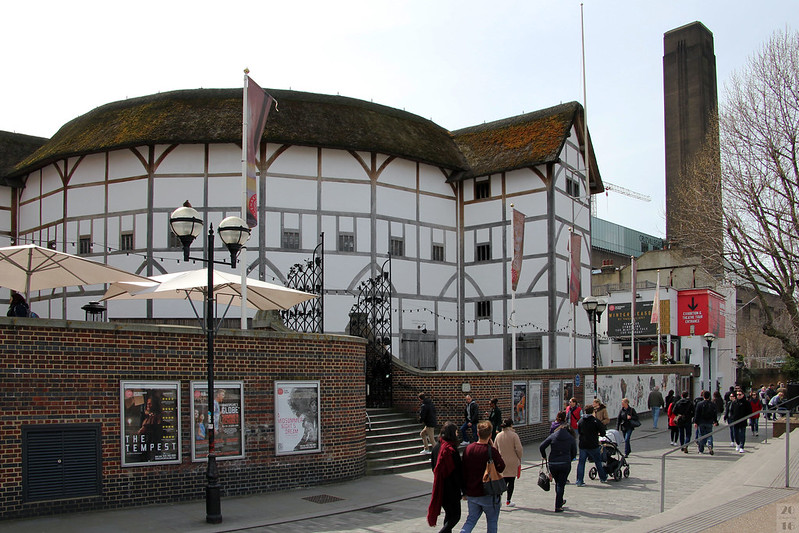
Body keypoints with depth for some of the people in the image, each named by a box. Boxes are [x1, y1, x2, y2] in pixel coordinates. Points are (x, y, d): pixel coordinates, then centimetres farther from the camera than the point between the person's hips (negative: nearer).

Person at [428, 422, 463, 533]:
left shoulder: (436, 447, 3)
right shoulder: (451, 450, -20)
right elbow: (457, 471, -17)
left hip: (439, 488, 7)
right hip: (451, 489, -7)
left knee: (448, 514, 21)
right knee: (455, 516, 4)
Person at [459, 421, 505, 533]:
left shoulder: (468, 448, 0)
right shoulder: (492, 451, -17)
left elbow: (464, 470, 6)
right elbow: (501, 468, -9)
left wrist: (465, 491, 15)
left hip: (471, 493, 5)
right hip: (487, 494, -5)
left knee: (471, 519, 15)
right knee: (492, 520, 13)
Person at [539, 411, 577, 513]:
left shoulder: (553, 436, 4)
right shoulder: (571, 439, 4)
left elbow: (541, 447, -1)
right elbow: (574, 453, 7)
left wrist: (544, 456, 15)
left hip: (553, 464, 1)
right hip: (565, 464, -1)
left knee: (557, 483, 20)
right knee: (561, 484, 4)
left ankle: (560, 501, 35)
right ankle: (558, 506, 1)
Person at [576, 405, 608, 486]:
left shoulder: (580, 421, 4)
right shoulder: (596, 421, -9)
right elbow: (603, 433, -6)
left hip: (582, 445, 3)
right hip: (593, 445, -3)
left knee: (581, 462, 6)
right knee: (598, 461, 14)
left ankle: (579, 481, 0)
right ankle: (603, 478, 27)